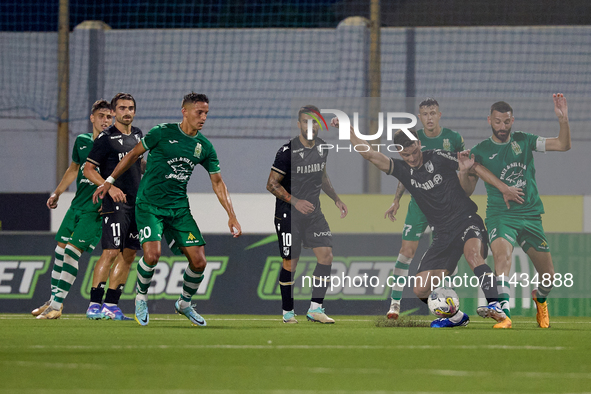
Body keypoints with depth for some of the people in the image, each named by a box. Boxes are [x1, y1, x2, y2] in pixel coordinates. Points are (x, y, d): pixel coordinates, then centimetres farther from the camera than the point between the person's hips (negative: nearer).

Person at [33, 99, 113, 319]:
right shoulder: (82, 141, 9)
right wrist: (57, 193, 28)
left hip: (96, 209, -6)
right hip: (77, 205, 6)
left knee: (72, 252, -12)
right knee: (60, 250, 8)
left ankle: (57, 305, -7)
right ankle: (54, 300, 20)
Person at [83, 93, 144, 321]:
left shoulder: (137, 135, 14)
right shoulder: (106, 138, -8)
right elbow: (88, 169, -8)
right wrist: (110, 187, -19)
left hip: (136, 203, 8)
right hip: (116, 204, -8)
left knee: (129, 254, 6)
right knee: (111, 252, -15)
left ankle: (111, 304, 10)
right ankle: (95, 305, -14)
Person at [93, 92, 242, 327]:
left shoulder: (204, 147, 4)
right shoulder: (163, 133, -9)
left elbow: (217, 182, 11)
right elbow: (134, 154, 3)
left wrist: (231, 216, 5)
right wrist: (109, 181, 6)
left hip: (179, 208, 4)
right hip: (149, 204, -4)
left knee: (198, 261, -6)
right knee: (152, 255, -24)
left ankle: (184, 304, 22)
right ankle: (141, 297, 6)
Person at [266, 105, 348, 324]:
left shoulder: (322, 147, 5)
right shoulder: (287, 152, -16)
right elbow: (272, 184, -13)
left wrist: (336, 199, 16)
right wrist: (295, 201, -23)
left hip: (313, 211, 6)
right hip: (288, 214, -6)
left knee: (326, 255, -7)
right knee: (290, 262, -2)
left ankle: (315, 309, -2)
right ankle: (288, 312, 14)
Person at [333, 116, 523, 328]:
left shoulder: (437, 158, -4)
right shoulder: (403, 169, 6)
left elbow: (475, 167, -2)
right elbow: (370, 154, 0)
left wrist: (504, 189, -6)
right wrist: (348, 130, -9)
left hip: (466, 221, -5)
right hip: (443, 234, 5)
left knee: (472, 254, -38)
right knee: (421, 289, -3)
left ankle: (496, 307, -49)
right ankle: (455, 316, 18)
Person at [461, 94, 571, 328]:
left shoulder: (524, 141, 6)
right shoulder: (480, 152, 1)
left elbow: (563, 145, 0)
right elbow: (467, 189, 3)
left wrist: (563, 120, -16)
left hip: (530, 215, 3)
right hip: (500, 215, -3)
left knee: (548, 276, 7)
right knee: (502, 253, -35)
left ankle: (540, 300, 43)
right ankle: (504, 311, -44)